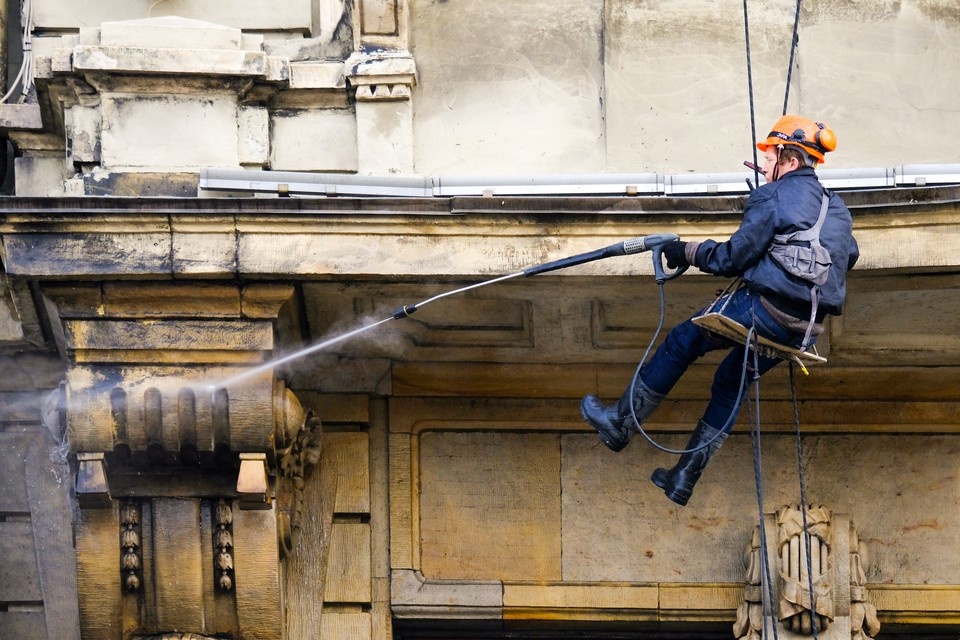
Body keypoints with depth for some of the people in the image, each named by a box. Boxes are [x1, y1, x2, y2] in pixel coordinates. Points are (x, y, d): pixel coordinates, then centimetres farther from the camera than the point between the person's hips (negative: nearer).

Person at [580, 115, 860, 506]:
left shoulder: (773, 196, -5)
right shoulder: (837, 209, 18)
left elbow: (734, 257, -8)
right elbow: (847, 258, 25)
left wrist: (688, 253, 6)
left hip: (765, 312, -7)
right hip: (806, 331, 8)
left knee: (682, 342, 12)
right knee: (730, 382, 24)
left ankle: (621, 422, 20)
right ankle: (685, 478, 24)